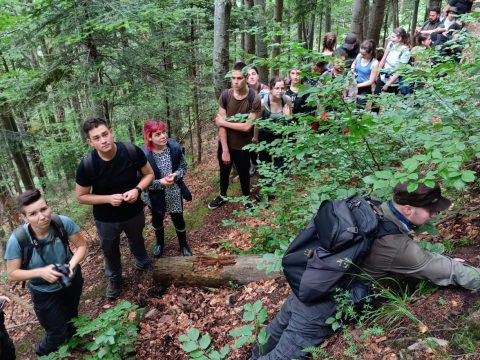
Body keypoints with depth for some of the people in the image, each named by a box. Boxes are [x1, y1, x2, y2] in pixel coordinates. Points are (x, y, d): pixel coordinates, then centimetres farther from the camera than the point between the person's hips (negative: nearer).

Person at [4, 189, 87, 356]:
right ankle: (43, 352, 50)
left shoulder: (63, 223, -31)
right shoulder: (18, 239, -33)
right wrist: (41, 272, -35)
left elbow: (82, 245, -16)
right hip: (44, 292, -2)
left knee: (71, 317, 30)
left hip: (72, 281, 2)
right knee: (57, 333, 12)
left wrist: (72, 265, -34)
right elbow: (12, 274, -20)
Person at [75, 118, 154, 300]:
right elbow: (81, 197, -13)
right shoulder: (86, 165, -27)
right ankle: (114, 279, 55)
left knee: (137, 241, 31)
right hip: (106, 219, -1)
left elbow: (149, 174, -9)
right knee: (110, 251, 25)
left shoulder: (132, 151, -27)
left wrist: (137, 190, -28)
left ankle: (143, 264, 63)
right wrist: (108, 198, -27)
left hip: (134, 212, 1)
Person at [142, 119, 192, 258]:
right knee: (157, 220, 25)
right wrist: (160, 183, -29)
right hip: (155, 196, -1)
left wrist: (175, 175, -23)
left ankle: (184, 245, 45)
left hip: (174, 192, 1)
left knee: (178, 220, 18)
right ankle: (160, 243, 55)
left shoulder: (175, 147, -17)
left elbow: (183, 167, -3)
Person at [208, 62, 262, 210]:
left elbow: (247, 126, -23)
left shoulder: (254, 99, -20)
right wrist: (225, 150, -17)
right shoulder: (225, 95, -12)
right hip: (225, 143, 3)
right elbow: (221, 124, -14)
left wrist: (223, 122, -17)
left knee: (244, 173, 17)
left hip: (243, 146, -3)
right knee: (224, 171, 23)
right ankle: (222, 196, 48)